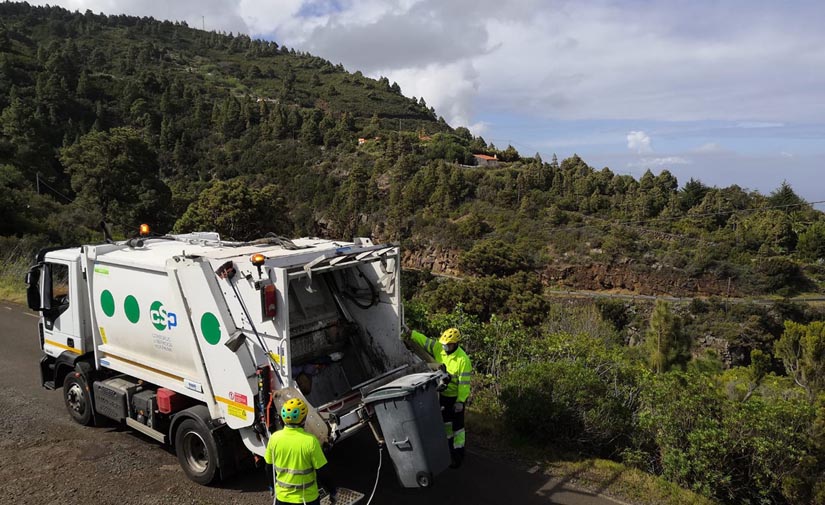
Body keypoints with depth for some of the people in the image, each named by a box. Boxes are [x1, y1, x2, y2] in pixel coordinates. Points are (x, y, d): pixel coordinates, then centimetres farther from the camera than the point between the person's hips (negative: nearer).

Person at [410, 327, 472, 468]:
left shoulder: (463, 359, -27)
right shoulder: (438, 348, -11)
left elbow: (464, 382, -24)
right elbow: (424, 340, -11)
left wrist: (460, 401, -24)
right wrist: (410, 334, -28)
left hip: (457, 396, -6)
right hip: (443, 393, 6)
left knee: (457, 425, 1)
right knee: (445, 420, 22)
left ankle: (458, 454, 11)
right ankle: (449, 444, 42)